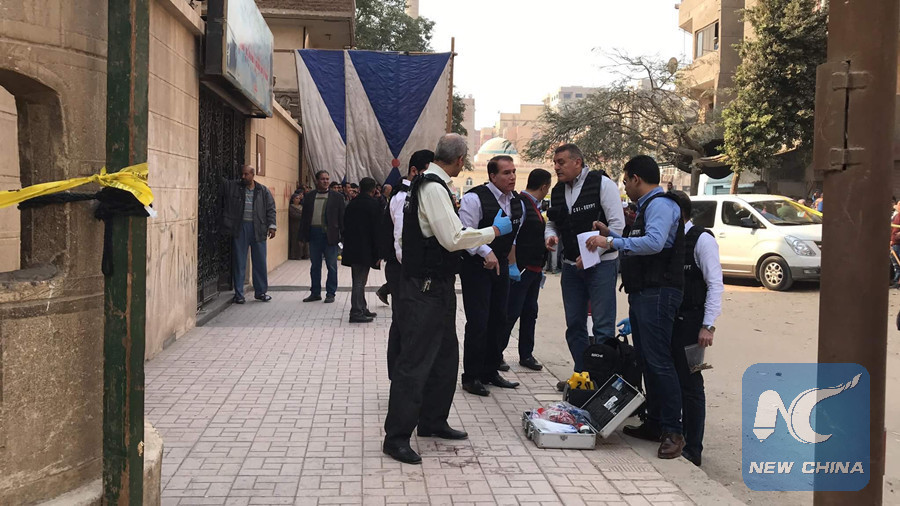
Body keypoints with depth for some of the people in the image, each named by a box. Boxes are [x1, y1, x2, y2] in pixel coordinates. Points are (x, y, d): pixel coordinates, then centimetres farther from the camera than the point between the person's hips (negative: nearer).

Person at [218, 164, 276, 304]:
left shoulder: (263, 191, 7)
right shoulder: (232, 187, 5)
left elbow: (270, 209, 7)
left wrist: (271, 226, -5)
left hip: (258, 229, 1)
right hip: (239, 229, 0)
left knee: (260, 262, 6)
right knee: (239, 262, 2)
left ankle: (261, 292, 18)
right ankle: (238, 294, 10)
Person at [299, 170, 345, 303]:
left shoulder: (336, 197, 2)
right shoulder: (309, 196, 9)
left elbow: (342, 217, 1)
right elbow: (304, 216, 10)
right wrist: (303, 235, 3)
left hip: (330, 235, -3)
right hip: (314, 234, 3)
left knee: (331, 266, 1)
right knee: (315, 265, 10)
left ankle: (330, 293, 10)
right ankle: (315, 292, 20)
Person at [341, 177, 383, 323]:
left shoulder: (351, 204, 10)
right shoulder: (374, 204, -10)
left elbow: (345, 227, 12)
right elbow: (376, 229, -14)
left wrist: (348, 246, 17)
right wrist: (378, 253, -11)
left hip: (352, 249, 7)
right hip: (365, 250, -7)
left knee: (358, 281, 16)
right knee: (360, 281, -4)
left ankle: (362, 309, 26)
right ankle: (356, 313, -3)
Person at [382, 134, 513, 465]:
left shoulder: (431, 185, 14)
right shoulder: (434, 188, -17)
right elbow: (453, 239, -23)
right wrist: (494, 231, -12)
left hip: (437, 286, 11)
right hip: (428, 288, -11)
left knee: (446, 354, 19)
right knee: (415, 360, -7)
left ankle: (432, 421, 31)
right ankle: (396, 436, 0)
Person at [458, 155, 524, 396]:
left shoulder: (517, 203, 8)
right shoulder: (475, 198, -17)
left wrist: (508, 260, 18)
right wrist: (486, 252, -26)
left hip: (501, 265, 8)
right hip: (476, 266, -7)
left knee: (498, 320, 12)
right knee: (478, 322, -8)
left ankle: (490, 371, 25)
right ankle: (471, 377, 5)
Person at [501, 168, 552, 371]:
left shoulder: (535, 206, 15)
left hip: (534, 269, 9)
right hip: (521, 270, -9)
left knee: (530, 312, 13)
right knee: (511, 313, -4)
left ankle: (526, 354, 21)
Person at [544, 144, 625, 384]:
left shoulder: (602, 184, -10)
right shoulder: (557, 191, 9)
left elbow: (617, 225, -14)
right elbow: (552, 223, 20)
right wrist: (551, 235, -4)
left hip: (601, 263, -7)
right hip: (571, 266, 7)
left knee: (603, 326, -5)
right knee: (574, 325, 13)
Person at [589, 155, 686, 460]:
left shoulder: (660, 204, -10)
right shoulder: (647, 206, 23)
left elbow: (654, 242, -26)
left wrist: (612, 242, -21)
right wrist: (611, 235, 21)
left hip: (657, 293, -11)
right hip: (642, 293, 11)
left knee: (659, 361, -12)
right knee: (647, 361, 13)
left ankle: (673, 431, -8)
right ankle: (654, 423, 20)